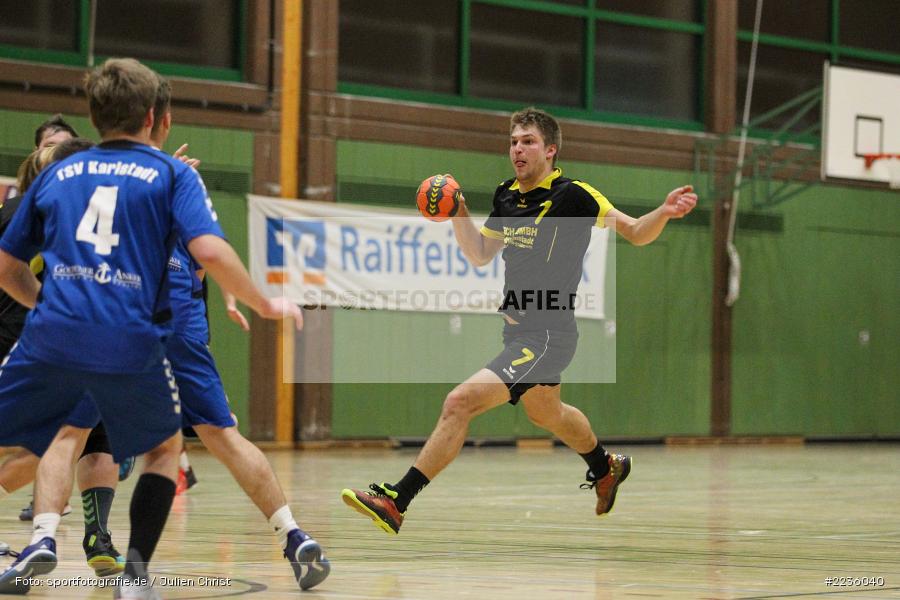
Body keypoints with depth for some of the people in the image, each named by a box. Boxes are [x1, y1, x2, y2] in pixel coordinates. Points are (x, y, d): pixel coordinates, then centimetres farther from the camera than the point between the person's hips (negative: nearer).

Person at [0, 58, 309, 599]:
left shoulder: (57, 174, 18)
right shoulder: (172, 174, 8)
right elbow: (210, 251, -8)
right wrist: (264, 305, 5)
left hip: (53, 333, 1)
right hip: (131, 343, -1)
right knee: (166, 448, 23)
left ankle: (44, 534, -4)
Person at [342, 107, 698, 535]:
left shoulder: (572, 195, -14)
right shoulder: (506, 196, 7)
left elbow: (637, 234, -10)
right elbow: (480, 255, 17)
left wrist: (665, 212, -30)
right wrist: (458, 214, 1)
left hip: (547, 335, -9)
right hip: (518, 332, 9)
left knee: (460, 402, -21)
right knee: (545, 414, 32)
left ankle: (395, 502, -21)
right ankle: (606, 468, 60)